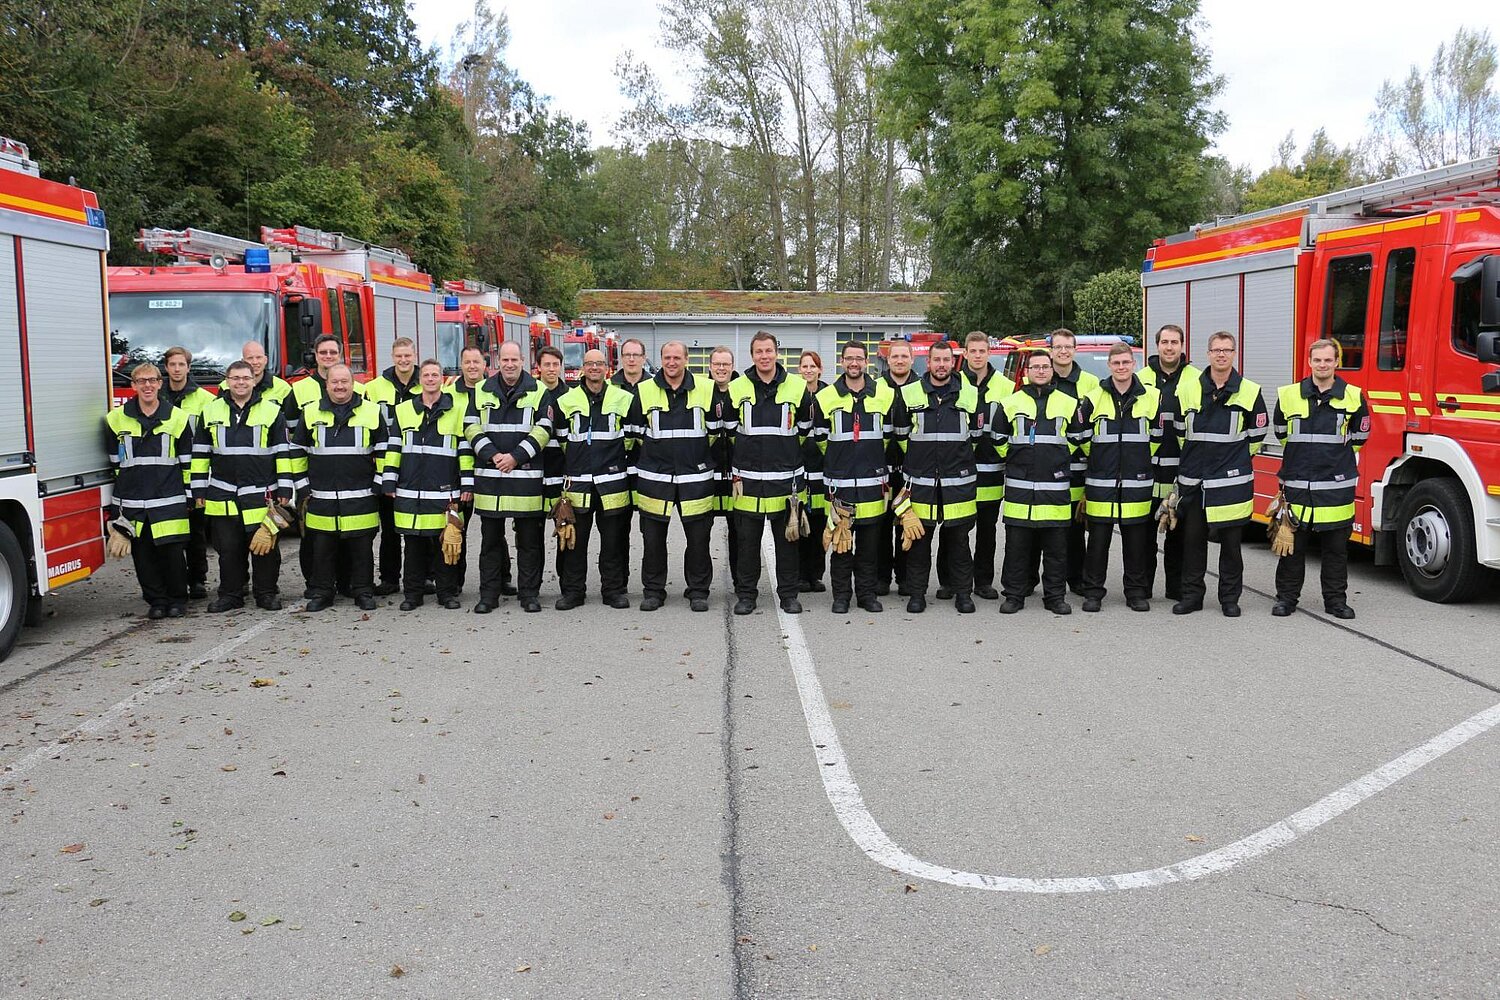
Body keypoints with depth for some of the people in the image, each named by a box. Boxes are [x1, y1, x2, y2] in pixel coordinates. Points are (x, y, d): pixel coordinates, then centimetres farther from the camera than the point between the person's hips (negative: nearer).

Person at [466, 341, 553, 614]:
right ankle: (488, 594, 16)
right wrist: (493, 455, -10)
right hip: (489, 476, 2)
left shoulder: (538, 391, 3)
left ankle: (529, 593, 13)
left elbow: (543, 430, -3)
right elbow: (473, 428, 5)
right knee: (490, 538, 8)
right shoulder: (481, 391, 9)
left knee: (529, 540, 4)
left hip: (526, 477, -2)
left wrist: (515, 457, -12)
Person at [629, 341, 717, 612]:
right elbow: (634, 432, 10)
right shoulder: (644, 390, 2)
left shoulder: (706, 389, 2)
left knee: (699, 538, 4)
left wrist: (708, 460, 11)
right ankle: (653, 590, 18)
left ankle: (698, 591, 17)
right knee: (653, 538, 6)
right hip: (654, 478, 0)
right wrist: (642, 464, 9)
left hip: (695, 477, 0)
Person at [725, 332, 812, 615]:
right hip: (748, 478, 0)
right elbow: (729, 430, 13)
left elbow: (806, 428, 12)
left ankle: (788, 593, 17)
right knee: (747, 540, 6)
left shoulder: (798, 387, 0)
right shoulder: (736, 388, 2)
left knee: (787, 539, 7)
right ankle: (746, 594, 16)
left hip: (786, 477, 0)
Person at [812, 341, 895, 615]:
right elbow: (820, 437, 10)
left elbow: (888, 435, 13)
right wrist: (838, 460, 10)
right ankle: (841, 594, 13)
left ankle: (867, 593, 17)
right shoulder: (825, 397, 1)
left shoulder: (886, 395, 4)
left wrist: (871, 458, 12)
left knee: (869, 543, 7)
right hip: (839, 482, -1)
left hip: (873, 480, 1)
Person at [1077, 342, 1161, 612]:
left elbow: (1158, 437, 11)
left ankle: (1137, 592, 17)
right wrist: (1099, 462, 10)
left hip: (1137, 484, 1)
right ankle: (1093, 592, 11)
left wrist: (1142, 463, 10)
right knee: (1098, 539, 2)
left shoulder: (1153, 397, 4)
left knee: (1137, 541, 6)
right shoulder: (1094, 398, 2)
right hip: (1101, 484, 0)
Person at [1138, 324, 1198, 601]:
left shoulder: (1196, 379, 3)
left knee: (1179, 530, 6)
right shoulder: (1141, 378, 7)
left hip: (1181, 469, -1)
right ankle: (1141, 586, 14)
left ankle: (1177, 587, 15)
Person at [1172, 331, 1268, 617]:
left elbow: (1258, 433, 9)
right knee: (1192, 539, 6)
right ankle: (1192, 595, 15)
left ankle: (1230, 598, 15)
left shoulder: (1249, 392, 0)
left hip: (1232, 481, -2)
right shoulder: (1188, 389, 5)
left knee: (1231, 542, 5)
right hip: (1193, 480, 2)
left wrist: (1236, 459, 11)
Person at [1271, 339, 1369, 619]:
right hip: (1296, 483, 0)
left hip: (1337, 485, 0)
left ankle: (1336, 599, 16)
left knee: (1336, 547, 7)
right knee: (1293, 544, 6)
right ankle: (1286, 596, 14)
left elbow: (1359, 436, 16)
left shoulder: (1352, 397, 2)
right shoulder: (1289, 395, 3)